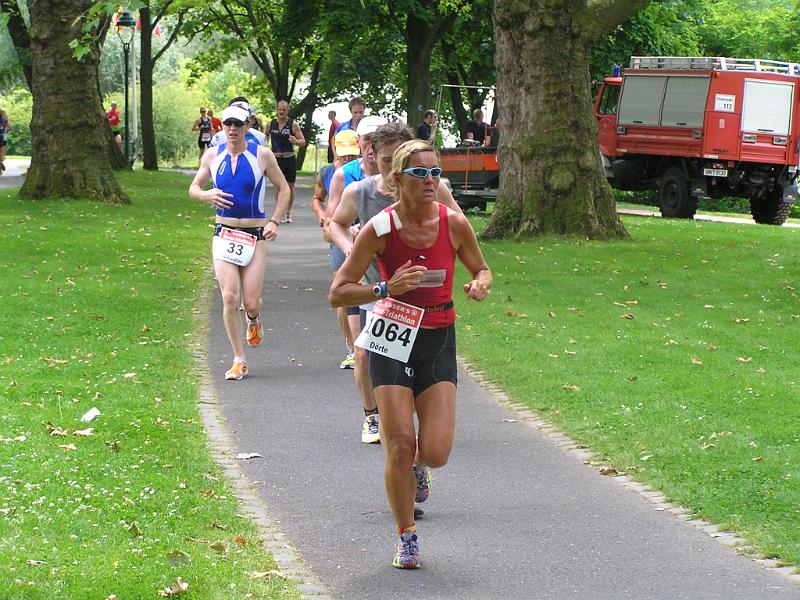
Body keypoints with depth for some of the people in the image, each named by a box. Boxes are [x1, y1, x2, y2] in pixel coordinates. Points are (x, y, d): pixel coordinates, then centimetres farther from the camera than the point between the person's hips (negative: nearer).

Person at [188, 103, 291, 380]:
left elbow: (283, 189, 6)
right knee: (230, 298, -10)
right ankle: (239, 360, 1)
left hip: (255, 235, -1)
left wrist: (274, 221, -5)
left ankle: (254, 320, 35)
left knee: (251, 303, -5)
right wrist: (206, 195, -10)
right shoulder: (212, 156, 4)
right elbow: (193, 188, 14)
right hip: (224, 234, 1)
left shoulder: (261, 155, -2)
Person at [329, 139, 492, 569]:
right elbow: (337, 293, -10)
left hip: (439, 340, 2)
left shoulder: (454, 224, -5)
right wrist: (386, 288, -25)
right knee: (400, 445, -8)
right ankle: (406, 537, 13)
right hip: (392, 340, -2)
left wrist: (480, 284, -11)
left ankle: (417, 467, 31)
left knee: (436, 451, -9)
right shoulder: (380, 228, -12)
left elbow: (481, 269, 13)